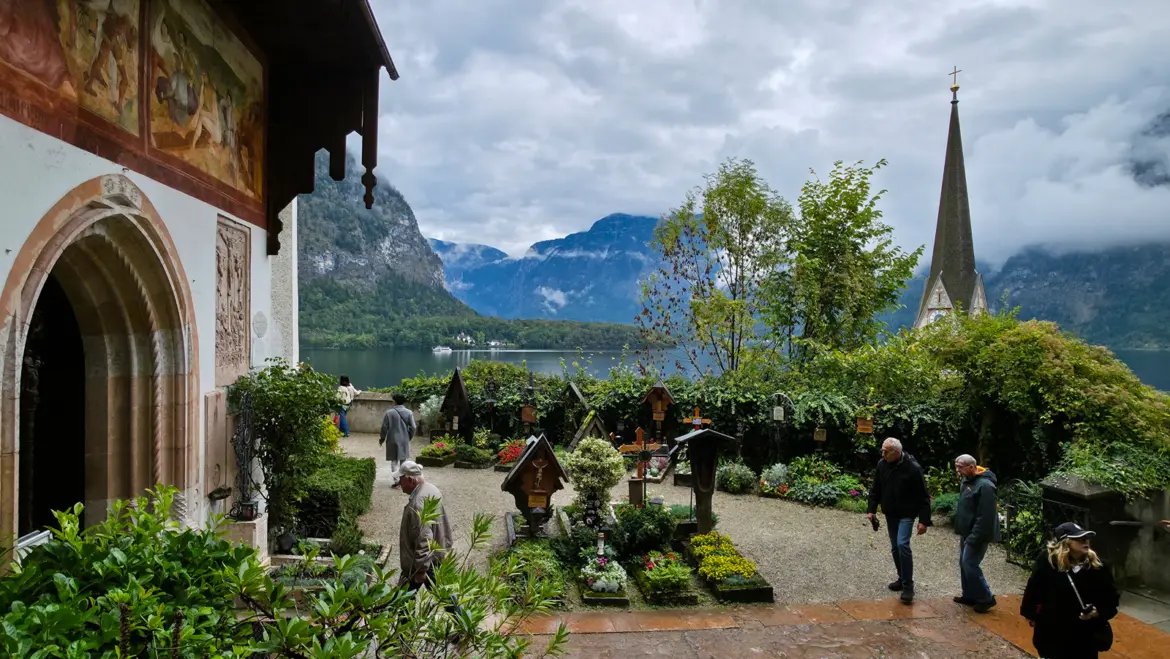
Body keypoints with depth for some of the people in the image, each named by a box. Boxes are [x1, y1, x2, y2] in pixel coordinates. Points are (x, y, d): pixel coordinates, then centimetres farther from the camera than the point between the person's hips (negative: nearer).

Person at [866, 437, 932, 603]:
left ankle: (908, 586, -9)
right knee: (895, 548, 12)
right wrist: (871, 509, 1)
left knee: (902, 544, -18)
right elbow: (875, 489, 7)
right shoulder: (882, 464, -4)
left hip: (906, 514, -6)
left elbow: (923, 496, -15)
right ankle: (902, 579, 29)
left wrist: (924, 520, -17)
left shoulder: (912, 468, -19)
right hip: (890, 514, 6)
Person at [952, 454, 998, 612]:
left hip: (977, 535, -9)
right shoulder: (966, 480, 7)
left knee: (970, 565, -6)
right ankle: (969, 596, 27)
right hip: (966, 532, 9)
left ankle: (986, 599, 8)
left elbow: (985, 517, -25)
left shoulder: (984, 485, -24)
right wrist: (962, 532, 16)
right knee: (964, 564, 15)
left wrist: (974, 538, -23)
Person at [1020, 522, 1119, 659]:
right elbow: (1034, 587, -3)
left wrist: (1098, 612, -17)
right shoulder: (1047, 561, -15)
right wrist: (1030, 613, 4)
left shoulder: (1096, 565, -9)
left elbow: (1112, 597, 1)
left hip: (1085, 634, 2)